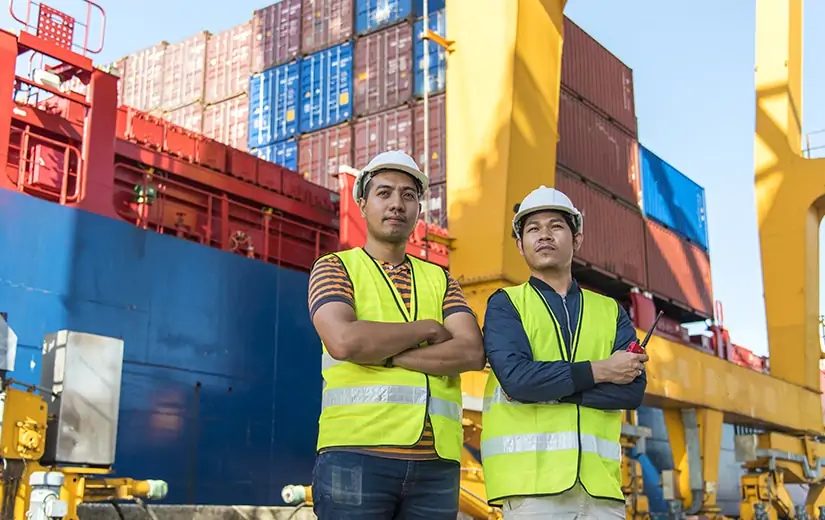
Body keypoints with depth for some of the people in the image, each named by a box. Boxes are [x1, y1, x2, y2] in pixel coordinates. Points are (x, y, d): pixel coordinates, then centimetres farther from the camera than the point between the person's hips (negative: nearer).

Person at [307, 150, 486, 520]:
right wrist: (427, 329, -1)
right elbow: (343, 341, -12)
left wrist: (384, 354, -9)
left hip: (436, 461, 3)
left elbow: (472, 352, 0)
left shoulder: (440, 279, 18)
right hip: (356, 453, -3)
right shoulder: (335, 267, 9)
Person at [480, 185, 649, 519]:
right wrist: (599, 371, -5)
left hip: (600, 480, 3)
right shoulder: (505, 304, 7)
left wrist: (544, 386, -9)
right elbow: (516, 378, -11)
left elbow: (633, 389, 0)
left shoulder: (611, 312, 15)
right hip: (531, 478, -3)